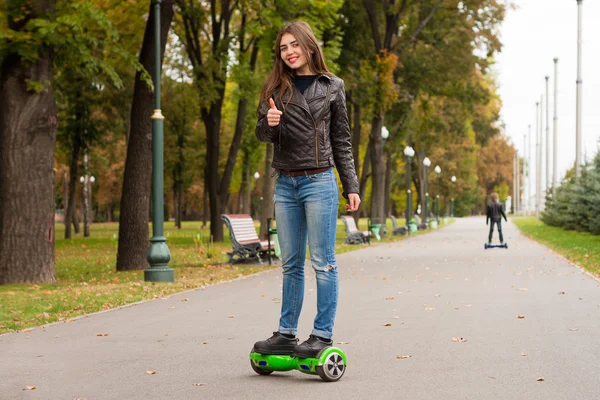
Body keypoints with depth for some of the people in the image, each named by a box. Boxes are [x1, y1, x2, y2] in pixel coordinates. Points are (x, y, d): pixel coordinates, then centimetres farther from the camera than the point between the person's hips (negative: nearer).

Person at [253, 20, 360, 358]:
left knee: (323, 262, -3)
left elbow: (341, 140, 8)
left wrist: (351, 186, 5)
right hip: (285, 184, 3)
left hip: (319, 181, -3)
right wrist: (270, 123, -17)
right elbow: (262, 134, 7)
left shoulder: (332, 87, 5)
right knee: (291, 264, 9)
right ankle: (287, 334, 14)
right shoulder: (276, 87, 10)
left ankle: (323, 336, 0)